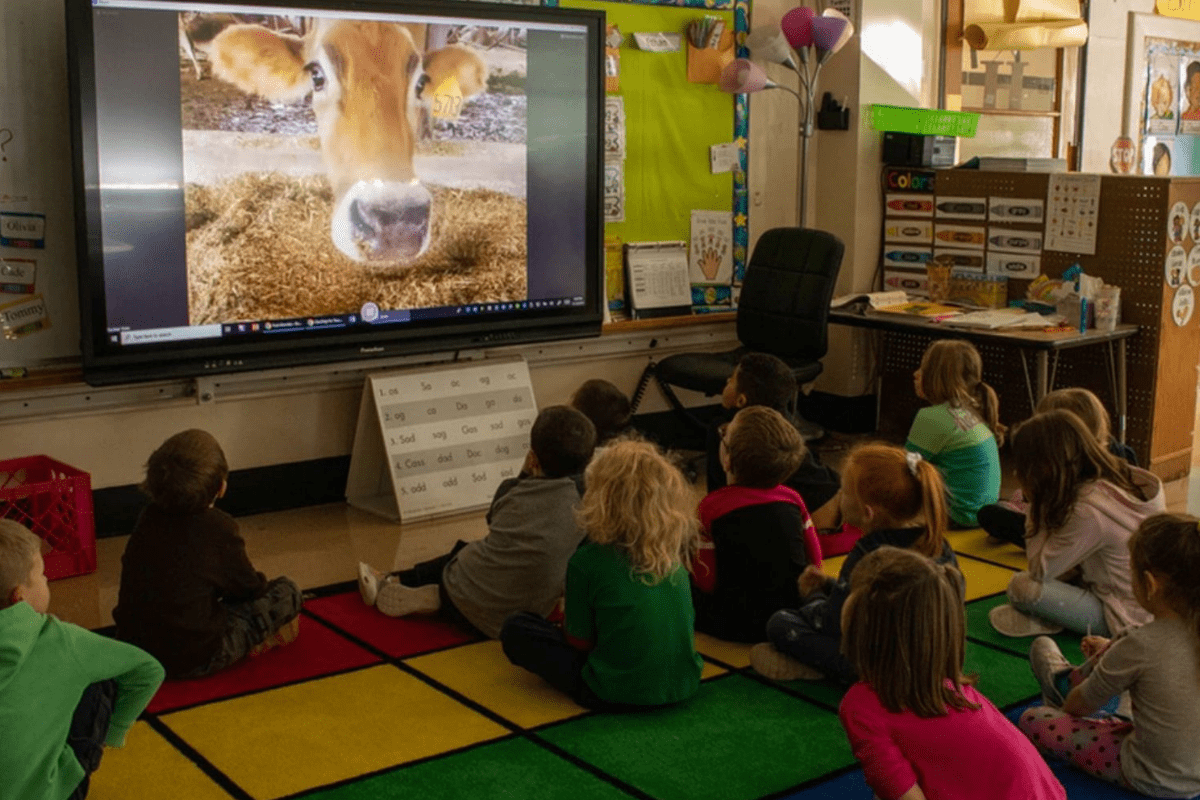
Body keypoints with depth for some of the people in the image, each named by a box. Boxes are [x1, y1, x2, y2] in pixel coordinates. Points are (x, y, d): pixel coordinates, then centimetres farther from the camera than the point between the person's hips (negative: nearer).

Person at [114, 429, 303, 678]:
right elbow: (250, 587, -1)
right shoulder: (217, 528, -15)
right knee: (287, 592, 1)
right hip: (192, 662, -7)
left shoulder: (149, 517, 2)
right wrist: (263, 585, 24)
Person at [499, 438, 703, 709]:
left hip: (616, 695, -5)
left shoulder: (587, 560, -15)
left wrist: (563, 626, 18)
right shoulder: (674, 557, -1)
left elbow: (579, 641, -6)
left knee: (516, 629, 7)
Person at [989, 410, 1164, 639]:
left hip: (1128, 620, -9)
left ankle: (1040, 622, 7)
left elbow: (1039, 570, -16)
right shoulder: (1125, 477, -2)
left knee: (1022, 587, -18)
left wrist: (1036, 506, -14)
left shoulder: (1090, 510, -28)